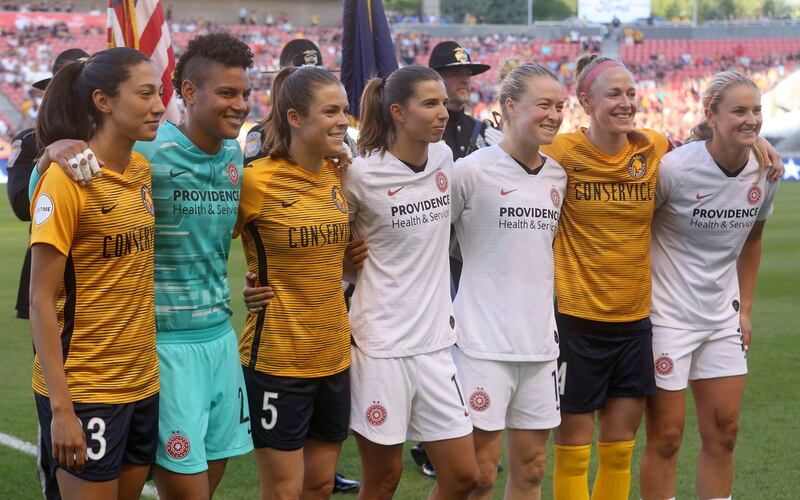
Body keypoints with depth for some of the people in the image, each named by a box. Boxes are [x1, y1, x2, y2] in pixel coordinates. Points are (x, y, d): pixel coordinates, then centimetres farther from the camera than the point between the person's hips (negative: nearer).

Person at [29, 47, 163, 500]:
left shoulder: (143, 171, 5)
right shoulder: (67, 178, -15)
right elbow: (41, 301, -15)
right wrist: (60, 408, -19)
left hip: (143, 381, 7)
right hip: (85, 390, -7)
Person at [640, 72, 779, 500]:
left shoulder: (764, 172, -1)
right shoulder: (675, 167, -19)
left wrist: (745, 307, 12)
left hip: (722, 316, 6)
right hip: (667, 315, -6)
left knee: (723, 432, 9)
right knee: (666, 436, -1)